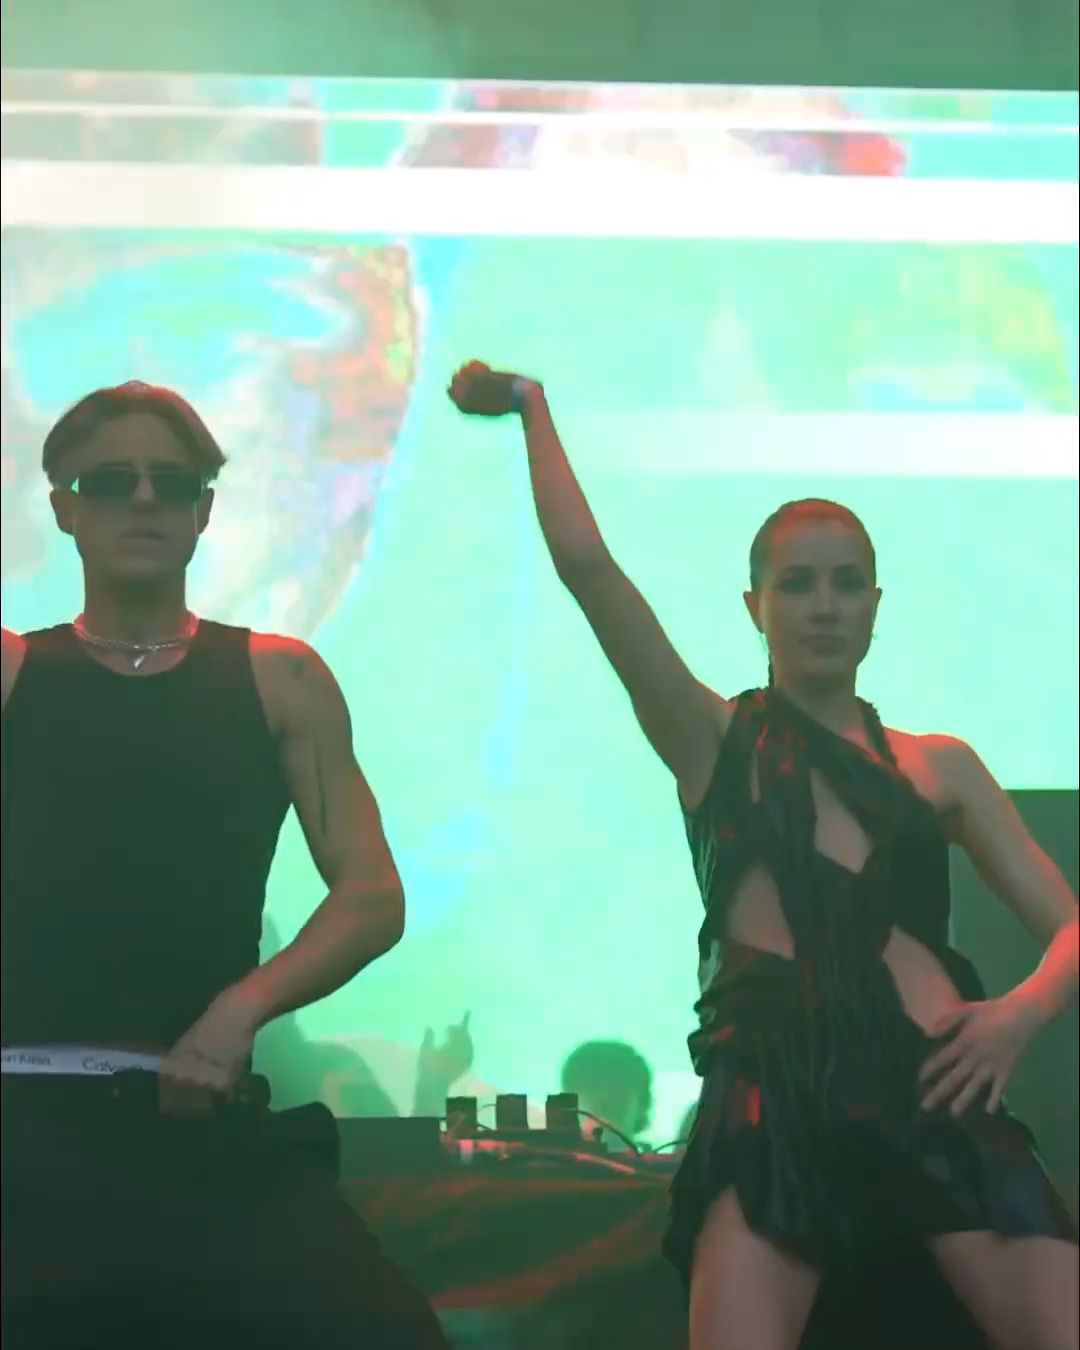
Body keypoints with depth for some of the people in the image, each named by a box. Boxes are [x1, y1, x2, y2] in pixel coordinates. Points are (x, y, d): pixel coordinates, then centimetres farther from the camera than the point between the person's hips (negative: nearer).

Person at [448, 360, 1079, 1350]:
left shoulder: (941, 766, 19)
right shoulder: (716, 741, 13)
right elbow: (587, 567, 3)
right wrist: (533, 410, 8)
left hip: (933, 1090, 2)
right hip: (774, 1093, -2)